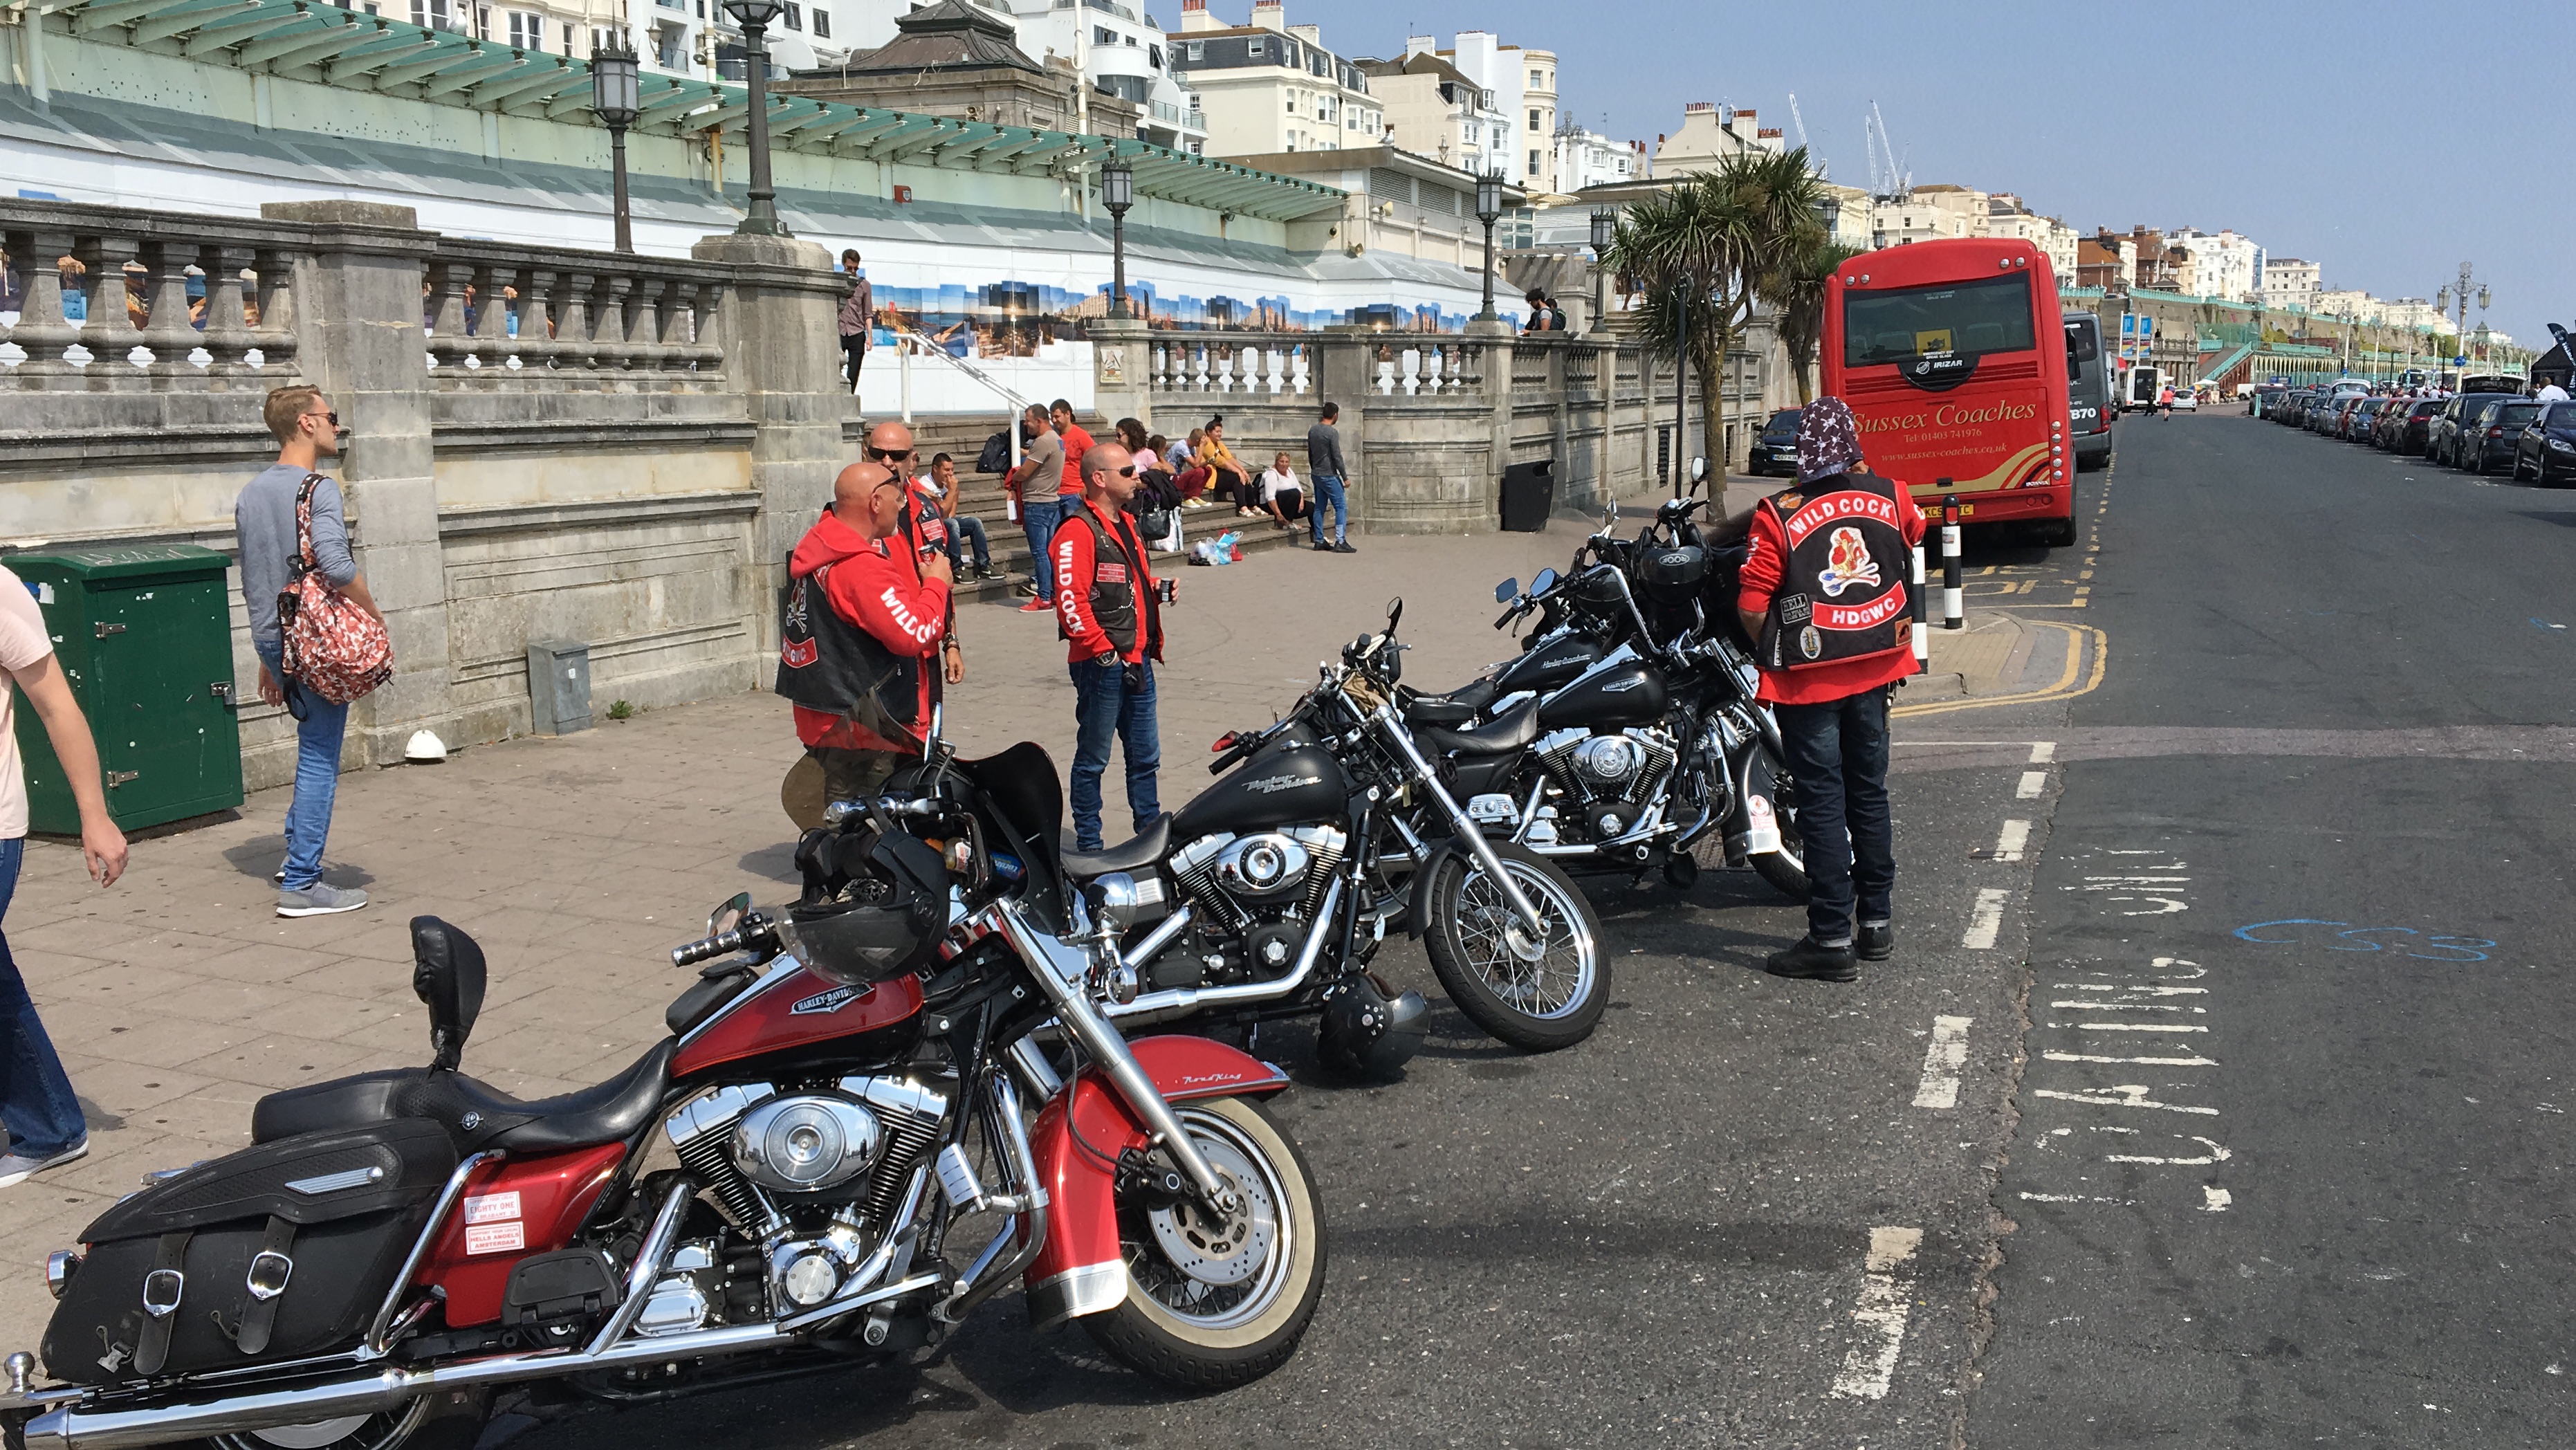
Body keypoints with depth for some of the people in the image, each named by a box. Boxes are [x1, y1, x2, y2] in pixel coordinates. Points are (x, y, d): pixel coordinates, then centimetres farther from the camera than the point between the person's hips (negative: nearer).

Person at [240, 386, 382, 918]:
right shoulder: (318, 488, -13)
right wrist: (376, 619, -15)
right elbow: (336, 565, -28)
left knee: (315, 748, 24)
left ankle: (298, 851, 27)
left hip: (272, 639, 8)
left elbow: (251, 584, 18)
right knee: (319, 760, -2)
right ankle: (301, 884, 0)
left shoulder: (250, 494, 13)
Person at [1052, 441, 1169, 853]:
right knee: (1093, 759, 2)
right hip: (1102, 664, -9)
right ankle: (1088, 846, 11)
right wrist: (1105, 652, -20)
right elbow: (1070, 601, -22)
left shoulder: (1125, 524, 17)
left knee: (1145, 757, 15)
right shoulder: (1079, 530, -14)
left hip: (1138, 660, 9)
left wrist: (1157, 588, 10)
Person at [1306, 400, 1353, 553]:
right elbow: (1337, 457, -16)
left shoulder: (1312, 431, 8)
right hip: (1329, 475, -8)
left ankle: (1319, 541, 13)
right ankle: (1340, 542, -12)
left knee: (1319, 507, 12)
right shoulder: (1332, 432, -15)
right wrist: (1345, 477, -10)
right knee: (1341, 507, -5)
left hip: (1316, 475, 8)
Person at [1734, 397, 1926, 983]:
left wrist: (1773, 652, 2)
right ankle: (1877, 921, 25)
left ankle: (1832, 938, 2)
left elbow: (1751, 605, -16)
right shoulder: (1891, 497, -1)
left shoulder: (1778, 515, -15)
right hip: (1874, 669, 5)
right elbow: (1911, 539, 23)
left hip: (1809, 678, -5)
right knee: (1869, 792, 16)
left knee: (1822, 802, 0)